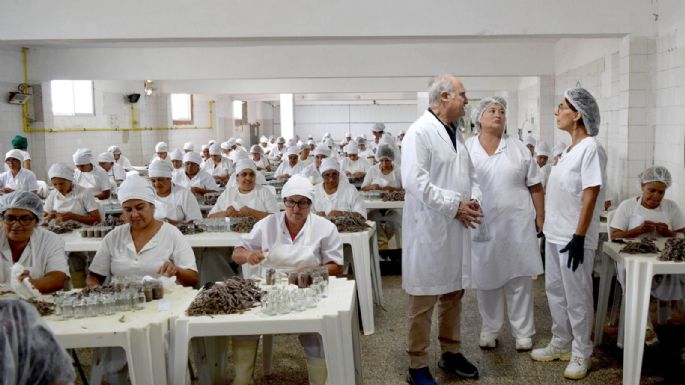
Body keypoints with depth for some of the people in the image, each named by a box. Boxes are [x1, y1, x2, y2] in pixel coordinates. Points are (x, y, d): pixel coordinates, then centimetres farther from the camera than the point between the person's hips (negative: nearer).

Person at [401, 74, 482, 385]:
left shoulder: (456, 133, 14)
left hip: (457, 227, 8)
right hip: (430, 228, -8)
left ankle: (450, 353, 33)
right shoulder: (420, 132, -13)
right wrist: (455, 205, -18)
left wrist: (474, 199, -1)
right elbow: (415, 181, -22)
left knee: (454, 293, 17)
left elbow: (470, 173, 19)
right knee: (424, 299, 1)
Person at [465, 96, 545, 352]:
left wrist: (540, 217, 2)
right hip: (481, 225, 0)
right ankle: (489, 329, 24)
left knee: (519, 279, 6)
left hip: (517, 224, 0)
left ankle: (523, 332, 17)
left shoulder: (518, 149, 5)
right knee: (486, 278, 9)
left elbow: (535, 186, 6)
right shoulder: (466, 149, 2)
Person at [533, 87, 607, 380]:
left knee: (577, 296, 2)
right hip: (555, 234, 9)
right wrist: (547, 226, 16)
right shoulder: (569, 150, 11)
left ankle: (581, 353, 15)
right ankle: (561, 344, 29)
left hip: (573, 237, -9)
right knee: (555, 291, 16)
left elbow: (591, 194, -19)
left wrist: (579, 236, -21)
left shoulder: (591, 148, -15)